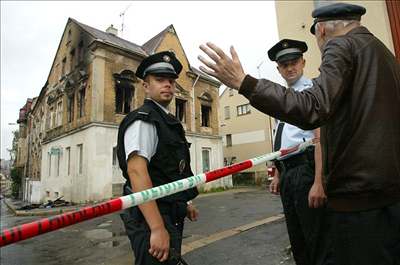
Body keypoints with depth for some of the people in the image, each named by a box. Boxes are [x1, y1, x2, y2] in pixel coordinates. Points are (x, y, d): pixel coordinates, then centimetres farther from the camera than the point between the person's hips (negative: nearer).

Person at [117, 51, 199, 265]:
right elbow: (136, 171, -27)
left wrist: (184, 203, 21)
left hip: (170, 216, 10)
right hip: (151, 218, -9)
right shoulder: (143, 120, -15)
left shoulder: (168, 121, 14)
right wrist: (157, 228, -30)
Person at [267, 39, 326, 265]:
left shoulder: (312, 90, -5)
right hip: (287, 173, 8)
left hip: (306, 169, -8)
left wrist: (318, 182, -23)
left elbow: (321, 138, -16)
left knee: (315, 240, 3)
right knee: (297, 240, 19)